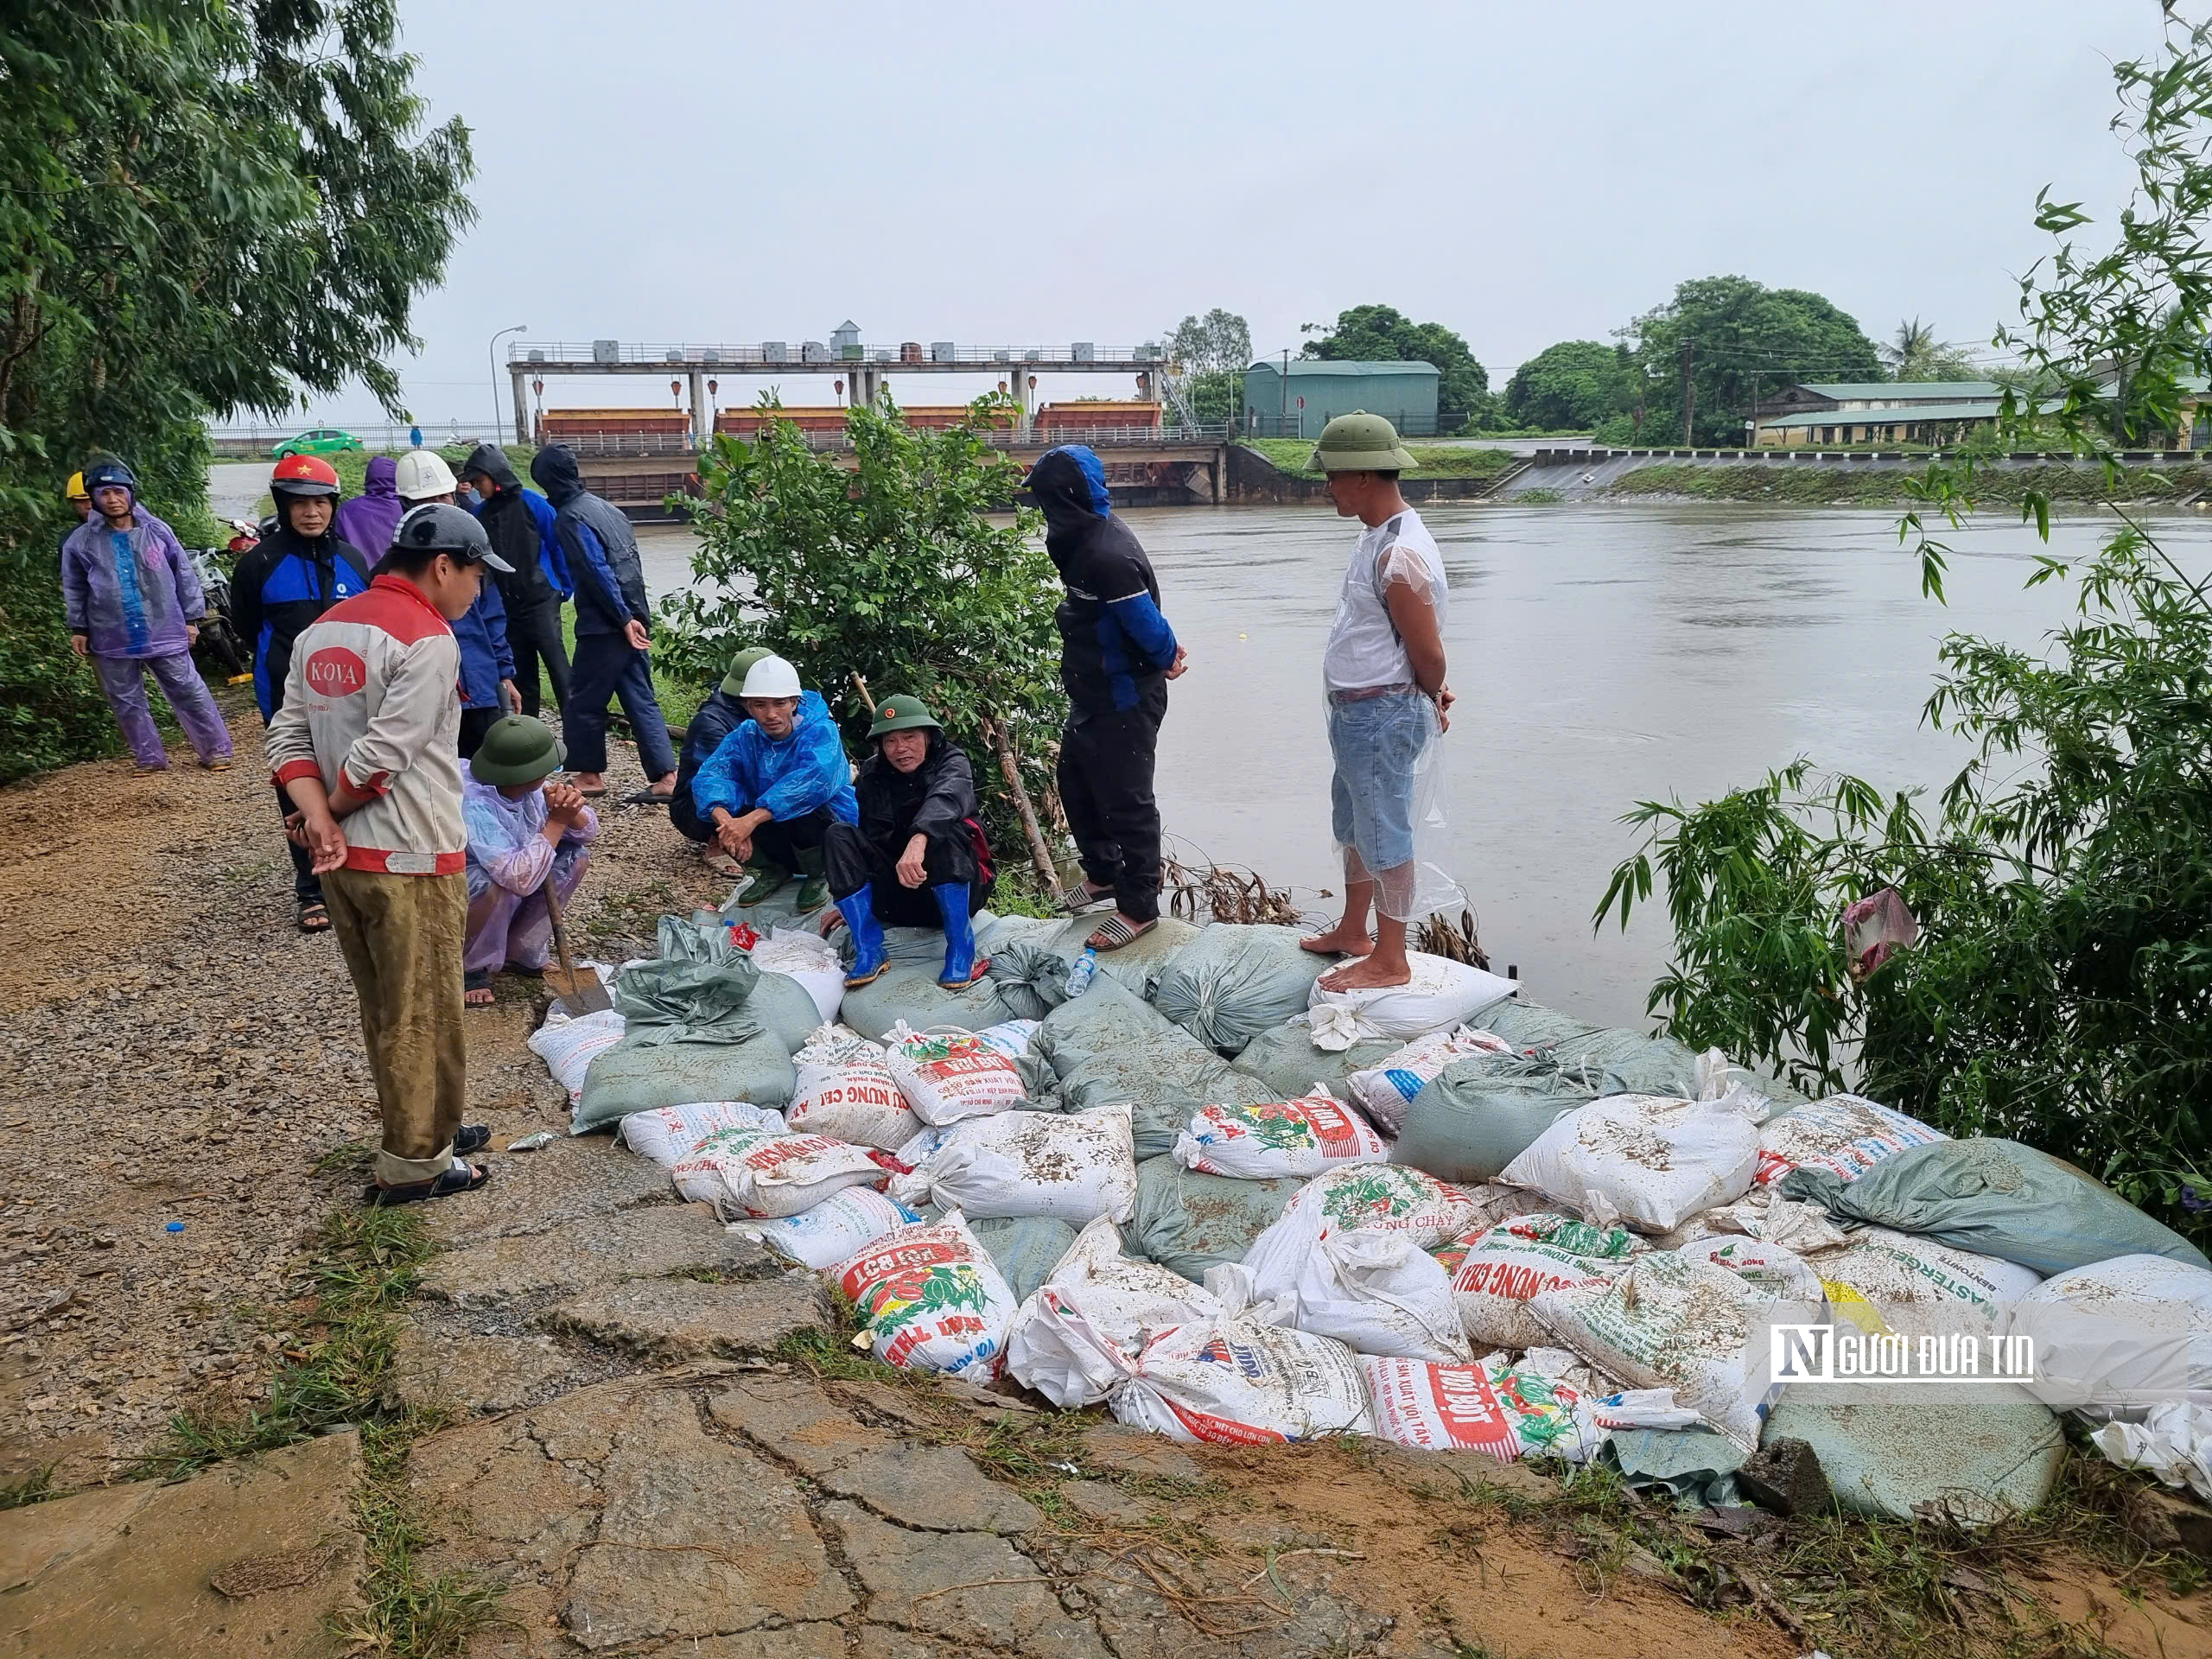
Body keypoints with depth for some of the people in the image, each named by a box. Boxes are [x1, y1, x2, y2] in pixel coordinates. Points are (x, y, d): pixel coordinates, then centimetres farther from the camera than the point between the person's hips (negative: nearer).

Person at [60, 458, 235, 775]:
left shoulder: (157, 531, -3)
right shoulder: (81, 541, -1)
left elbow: (184, 576, 4)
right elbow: (74, 589, 10)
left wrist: (191, 618, 4)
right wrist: (78, 628, 8)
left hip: (164, 632, -2)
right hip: (113, 641, 2)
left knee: (189, 692, 3)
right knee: (127, 702, 10)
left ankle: (216, 749, 12)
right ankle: (150, 758, 22)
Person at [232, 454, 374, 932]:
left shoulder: (351, 559, 5)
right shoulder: (260, 562, -5)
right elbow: (246, 625, 5)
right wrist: (287, 664, 8)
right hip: (290, 703, -2)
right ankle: (311, 891, 15)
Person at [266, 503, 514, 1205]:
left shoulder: (323, 630, 11)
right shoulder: (427, 639, -16)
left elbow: (287, 736, 5)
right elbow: (382, 752, -21)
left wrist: (318, 818, -6)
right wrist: (331, 812, -6)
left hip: (343, 858, 8)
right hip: (411, 860, -8)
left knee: (384, 1009, 19)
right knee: (422, 1015, 5)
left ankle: (423, 1125, 34)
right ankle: (415, 1163, 15)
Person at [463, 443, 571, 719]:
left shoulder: (531, 503, -7)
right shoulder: (481, 513, 6)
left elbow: (558, 546, -4)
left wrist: (565, 588, -3)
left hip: (541, 601, -5)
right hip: (506, 607, 5)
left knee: (557, 664, -8)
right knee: (521, 672, 12)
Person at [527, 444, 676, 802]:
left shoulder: (570, 518, -11)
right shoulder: (603, 507, 15)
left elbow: (598, 572, -19)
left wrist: (623, 619, -17)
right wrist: (632, 617, 17)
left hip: (604, 626, -8)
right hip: (631, 617, 8)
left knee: (583, 701, 7)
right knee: (641, 698, 7)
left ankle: (591, 774, 17)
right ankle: (666, 776, 2)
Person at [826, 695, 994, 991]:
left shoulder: (951, 762, -9)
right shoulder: (873, 775, 5)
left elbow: (946, 797, -33)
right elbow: (871, 841, 12)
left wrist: (918, 840, -54)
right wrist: (848, 903, 10)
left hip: (955, 891, -4)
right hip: (896, 897, 4)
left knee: (942, 829, -33)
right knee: (838, 836, -16)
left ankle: (961, 947, -28)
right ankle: (868, 950, -23)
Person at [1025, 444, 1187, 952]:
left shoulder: (1108, 556, -28)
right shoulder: (1088, 537, 5)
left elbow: (1147, 625, -24)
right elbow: (1148, 623, 11)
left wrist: (1165, 657, -5)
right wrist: (1166, 652, 3)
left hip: (1126, 699, -10)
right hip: (1094, 694, 10)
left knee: (1125, 800, 1)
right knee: (1076, 781, 23)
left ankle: (1139, 908, 15)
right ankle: (1103, 873, 42)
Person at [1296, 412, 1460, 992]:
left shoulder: (1401, 557, -26)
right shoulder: (1377, 537, 8)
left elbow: (1428, 654, -19)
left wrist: (1431, 700, -1)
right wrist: (1429, 695, 11)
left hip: (1382, 716, -10)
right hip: (1355, 712, 10)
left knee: (1385, 835, 2)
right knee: (1354, 825, 22)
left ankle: (1389, 961, 16)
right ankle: (1352, 932, 40)